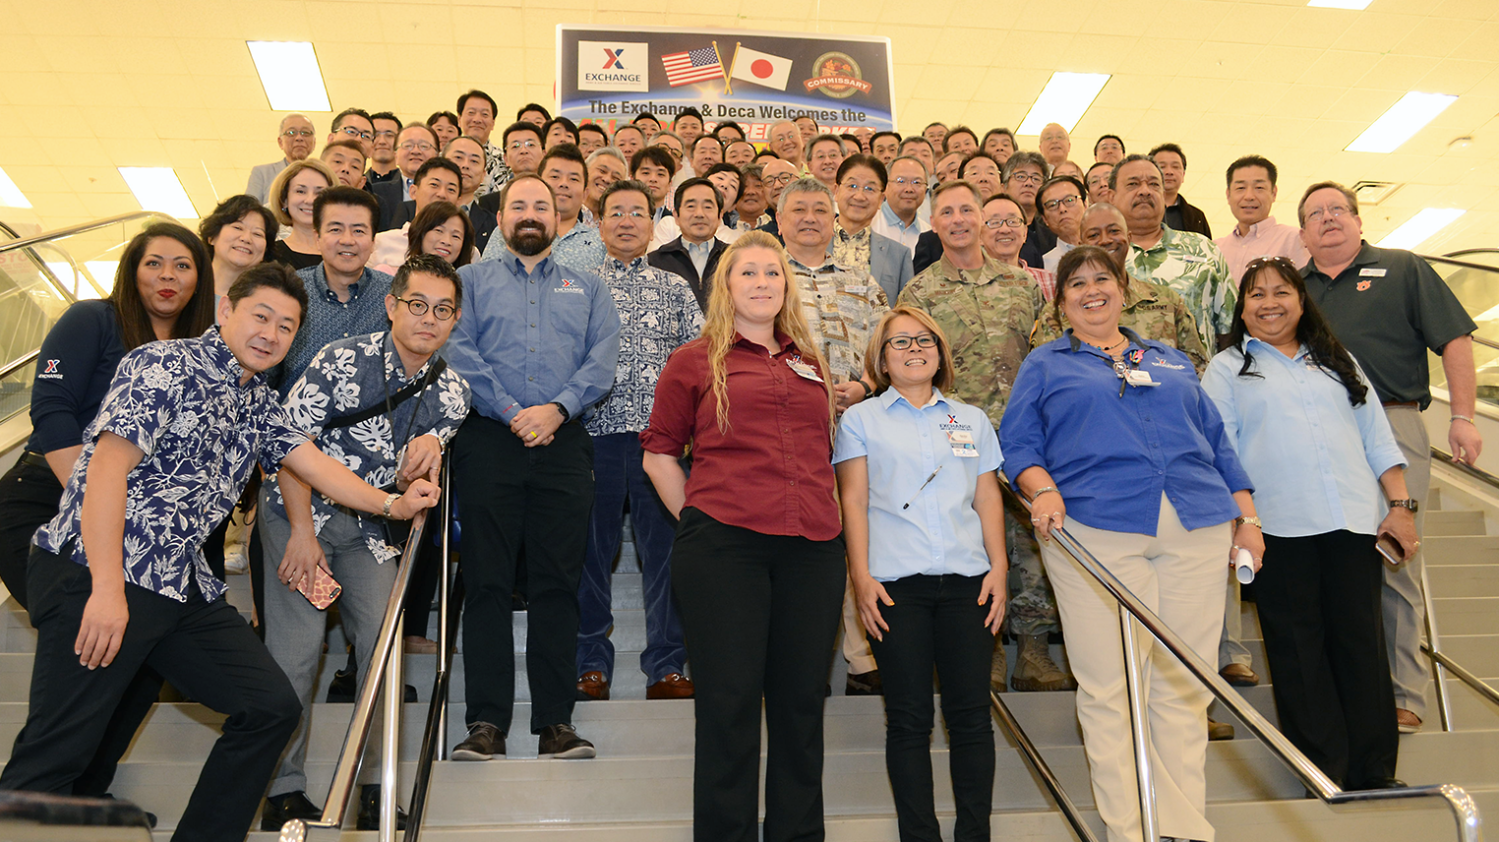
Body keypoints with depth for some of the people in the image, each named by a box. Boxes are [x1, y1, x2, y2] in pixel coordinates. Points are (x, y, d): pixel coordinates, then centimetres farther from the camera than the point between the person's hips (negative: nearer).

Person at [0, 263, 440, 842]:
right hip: (95, 572, -8)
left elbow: (314, 464, 19)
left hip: (184, 587, 8)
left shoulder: (258, 403, 19)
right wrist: (107, 590, -22)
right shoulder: (163, 365, -7)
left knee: (272, 707, 4)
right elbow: (106, 467, -15)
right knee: (54, 755, -9)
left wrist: (391, 504, 6)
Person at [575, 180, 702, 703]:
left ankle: (666, 666, 9)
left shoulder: (675, 288, 16)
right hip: (595, 432, 0)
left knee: (665, 547, 0)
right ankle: (592, 663, 16)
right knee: (592, 548, 4)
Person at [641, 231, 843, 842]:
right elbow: (659, 454, 8)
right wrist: (699, 521, 1)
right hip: (723, 546, -4)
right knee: (728, 704, 1)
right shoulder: (695, 361, 7)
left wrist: (818, 518, 15)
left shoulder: (810, 363, 18)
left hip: (812, 550, 4)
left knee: (801, 703, 9)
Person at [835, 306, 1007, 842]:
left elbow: (988, 499, 14)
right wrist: (861, 577, -5)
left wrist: (999, 568, 5)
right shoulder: (861, 420, 9)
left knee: (971, 713, 2)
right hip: (895, 584, -2)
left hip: (967, 581, 2)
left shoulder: (972, 420, 17)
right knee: (909, 718, 2)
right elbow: (853, 502, 3)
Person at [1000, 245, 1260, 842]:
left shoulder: (1171, 360, 25)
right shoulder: (1045, 366, 16)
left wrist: (1246, 517, 14)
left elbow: (1217, 441, 22)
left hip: (1197, 530, 3)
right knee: (1109, 686, -6)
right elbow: (1017, 443, 6)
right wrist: (1043, 489, -13)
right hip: (1095, 531, -3)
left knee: (1185, 683, 1)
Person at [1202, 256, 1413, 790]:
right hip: (1280, 527, -3)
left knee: (1362, 642, 3)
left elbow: (1377, 439, 17)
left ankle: (1375, 772, 12)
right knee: (1299, 649, 0)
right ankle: (1324, 772, 8)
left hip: (1354, 523, 3)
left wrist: (1400, 505, 7)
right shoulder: (1227, 369, 10)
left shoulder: (1337, 362, 20)